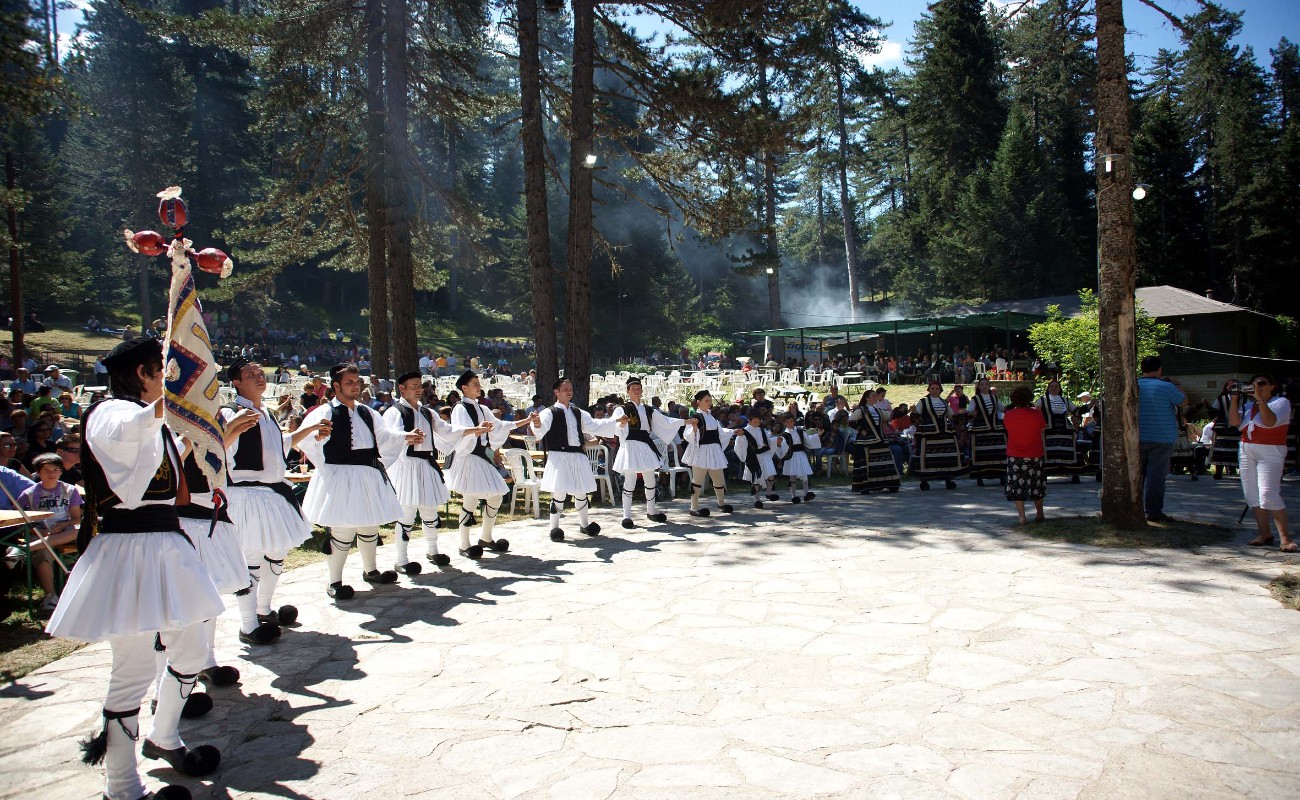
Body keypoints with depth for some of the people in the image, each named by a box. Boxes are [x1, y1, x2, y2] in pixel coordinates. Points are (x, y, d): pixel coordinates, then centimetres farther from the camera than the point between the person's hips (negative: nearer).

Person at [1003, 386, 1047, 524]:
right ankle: (1039, 513, 28)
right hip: (1035, 455, 0)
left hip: (1014, 456, 0)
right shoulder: (1037, 414, -9)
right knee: (1036, 486, 16)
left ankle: (1022, 517, -1)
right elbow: (1042, 432, 0)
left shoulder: (1008, 415, -6)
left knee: (1017, 486, 4)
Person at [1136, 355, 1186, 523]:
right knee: (1156, 475, -2)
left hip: (1138, 438, 4)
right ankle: (1153, 512, -1)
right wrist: (1178, 385, 17)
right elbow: (1184, 402, 3)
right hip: (1161, 440, -4)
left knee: (1138, 474, 10)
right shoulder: (1166, 387, -11)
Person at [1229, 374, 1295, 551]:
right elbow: (1234, 422, 1)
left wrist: (1260, 399, -23)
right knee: (1252, 495, 5)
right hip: (1246, 451, 6)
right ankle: (1265, 533, 12)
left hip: (1270, 452, -6)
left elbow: (1270, 421, -19)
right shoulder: (1248, 404, 14)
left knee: (1268, 495, -16)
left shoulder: (1281, 402, -2)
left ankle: (1285, 537, -12)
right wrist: (1234, 398, -3)